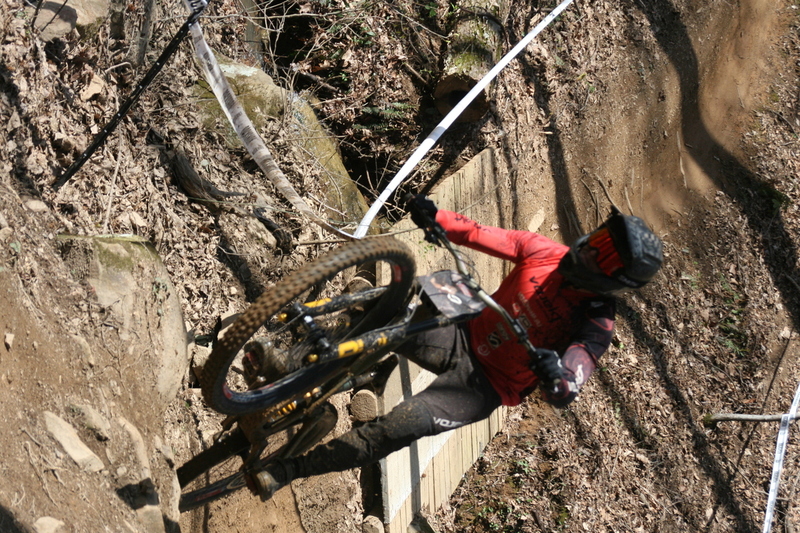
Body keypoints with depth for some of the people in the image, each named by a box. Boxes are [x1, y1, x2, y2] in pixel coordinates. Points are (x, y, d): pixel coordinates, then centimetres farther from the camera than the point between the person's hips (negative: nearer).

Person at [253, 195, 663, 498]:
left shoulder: (594, 326, -19)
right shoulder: (547, 253, -7)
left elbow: (566, 392, -31)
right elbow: (482, 236, -1)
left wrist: (558, 376, -54)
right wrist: (437, 217, -16)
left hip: (486, 386, -5)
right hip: (462, 339, 5)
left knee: (405, 423, -26)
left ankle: (287, 471, -16)